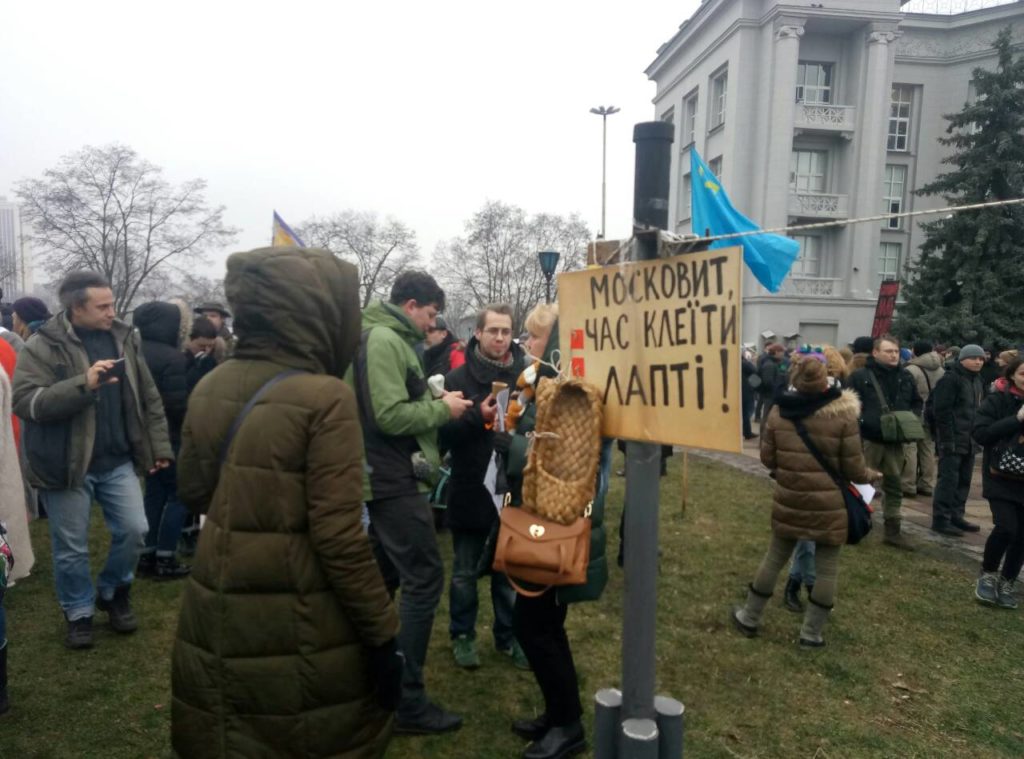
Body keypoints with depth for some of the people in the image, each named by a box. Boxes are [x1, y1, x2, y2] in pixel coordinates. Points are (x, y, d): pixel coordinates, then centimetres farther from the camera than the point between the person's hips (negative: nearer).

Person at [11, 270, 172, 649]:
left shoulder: (124, 339, 3)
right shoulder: (43, 346, -10)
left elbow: (149, 399, 8)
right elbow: (25, 402, -19)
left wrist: (159, 447, 5)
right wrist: (83, 384, -30)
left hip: (118, 461, 3)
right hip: (67, 464, -3)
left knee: (133, 530, 3)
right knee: (71, 547, 9)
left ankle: (112, 593, 29)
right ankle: (79, 613, 30)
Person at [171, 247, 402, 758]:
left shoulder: (209, 389, 2)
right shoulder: (324, 398, -19)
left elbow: (193, 493, 14)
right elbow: (338, 537, -21)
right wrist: (382, 635, -13)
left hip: (216, 619, 6)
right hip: (297, 627, -6)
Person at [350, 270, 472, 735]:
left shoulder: (387, 338, 15)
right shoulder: (384, 340, -17)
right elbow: (391, 416, -25)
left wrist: (435, 403, 5)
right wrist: (442, 409, -13)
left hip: (386, 477, 11)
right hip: (396, 480, -11)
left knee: (385, 575, 19)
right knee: (424, 578, -7)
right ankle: (407, 701, 2)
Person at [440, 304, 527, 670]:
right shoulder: (458, 378, -4)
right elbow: (444, 433, -10)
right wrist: (477, 417, -24)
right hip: (470, 491, -1)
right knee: (465, 572, 12)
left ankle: (508, 635, 32)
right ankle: (462, 634, 31)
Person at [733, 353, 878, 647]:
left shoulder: (779, 412, -5)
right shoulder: (844, 415, -13)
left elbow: (767, 458, 2)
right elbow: (854, 469, -9)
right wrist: (871, 475, 13)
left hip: (788, 502, 3)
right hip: (829, 506, -3)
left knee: (774, 559, 17)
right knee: (826, 569, 13)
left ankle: (750, 618, 29)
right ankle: (811, 632, 22)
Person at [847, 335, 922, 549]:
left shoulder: (906, 377, 10)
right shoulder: (860, 376, -7)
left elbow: (917, 403, 20)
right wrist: (862, 421, -19)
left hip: (895, 440, 5)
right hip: (868, 440, -5)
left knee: (894, 486, 12)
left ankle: (893, 531, 23)